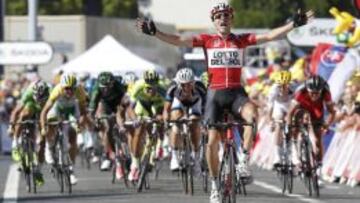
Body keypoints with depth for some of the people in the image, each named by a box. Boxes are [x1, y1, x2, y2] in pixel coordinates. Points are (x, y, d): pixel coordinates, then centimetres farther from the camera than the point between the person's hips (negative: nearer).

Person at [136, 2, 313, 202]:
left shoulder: (241, 40, 4)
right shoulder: (207, 40, 3)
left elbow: (268, 36, -3)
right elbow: (179, 40, -4)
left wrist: (293, 24, -12)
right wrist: (155, 32, -15)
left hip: (236, 92, -1)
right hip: (215, 94, 1)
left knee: (252, 115, -33)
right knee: (213, 141, -2)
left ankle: (244, 160, -20)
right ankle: (215, 184, 14)